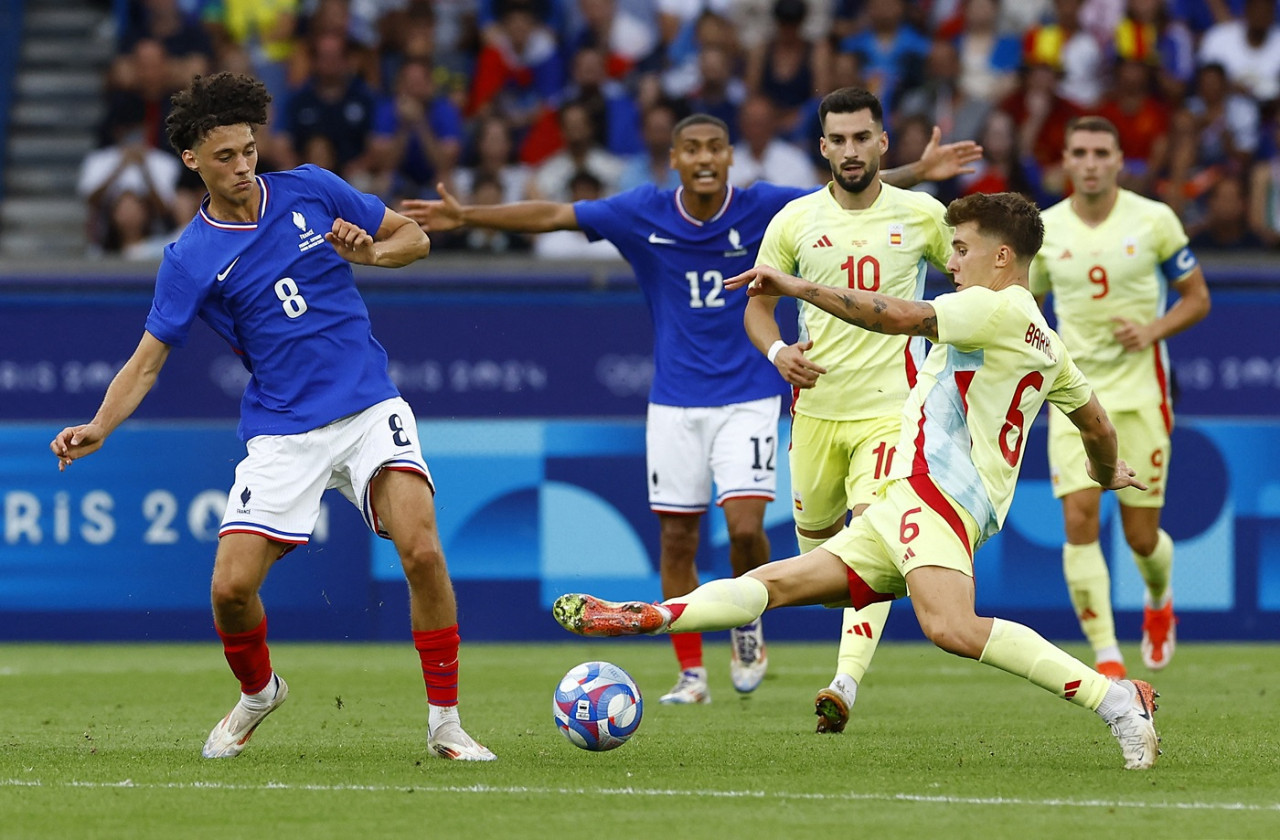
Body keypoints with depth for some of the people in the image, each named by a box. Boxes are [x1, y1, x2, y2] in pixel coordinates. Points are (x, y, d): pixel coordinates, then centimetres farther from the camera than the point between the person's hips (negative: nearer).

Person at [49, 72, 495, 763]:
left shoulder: (309, 191, 2)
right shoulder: (190, 259, -2)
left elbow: (413, 236, 11)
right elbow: (149, 358, -1)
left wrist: (372, 252, -11)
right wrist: (97, 429, -18)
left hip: (369, 407, 0)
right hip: (281, 432, 0)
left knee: (421, 549, -22)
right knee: (232, 586, -9)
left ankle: (445, 723, -9)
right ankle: (257, 692, 25)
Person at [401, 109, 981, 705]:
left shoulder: (761, 208, -8)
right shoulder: (643, 213, -6)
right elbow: (551, 216, -3)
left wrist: (918, 174, -18)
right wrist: (465, 216, -7)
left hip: (748, 397, -2)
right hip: (675, 402, 2)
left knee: (745, 526, -15)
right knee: (676, 538, 3)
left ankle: (748, 627, 13)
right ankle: (691, 673, 15)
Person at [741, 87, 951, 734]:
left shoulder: (922, 215, -2)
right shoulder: (795, 220, 0)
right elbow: (758, 303, 9)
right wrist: (778, 352, -11)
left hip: (892, 406, -3)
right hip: (817, 402, 3)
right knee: (814, 531, 14)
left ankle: (845, 684, -27)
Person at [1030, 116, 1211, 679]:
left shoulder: (1154, 220, -4)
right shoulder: (1044, 230, 1)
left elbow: (1197, 297, 4)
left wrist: (1154, 329, -14)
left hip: (1140, 391, -1)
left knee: (1141, 536, 2)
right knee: (1079, 519, -15)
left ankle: (1159, 600, 38)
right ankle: (1106, 658, -13)